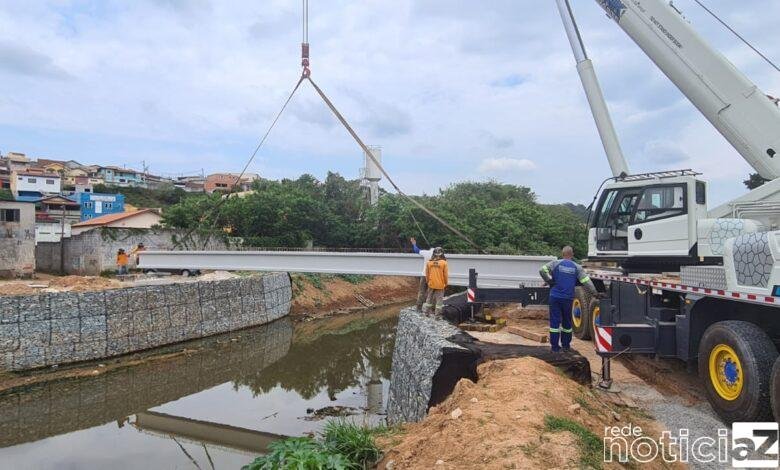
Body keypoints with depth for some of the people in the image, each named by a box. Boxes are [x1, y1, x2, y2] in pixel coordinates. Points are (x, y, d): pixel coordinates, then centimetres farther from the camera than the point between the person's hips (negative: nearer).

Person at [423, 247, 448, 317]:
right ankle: (437, 314, 7)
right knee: (439, 299, 5)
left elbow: (427, 274, 5)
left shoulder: (429, 263, -4)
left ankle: (426, 312, 24)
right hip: (440, 285, -3)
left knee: (429, 298, 16)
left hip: (431, 284, 3)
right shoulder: (444, 263, -12)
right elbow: (446, 275, -7)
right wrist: (446, 283, 8)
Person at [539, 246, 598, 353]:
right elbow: (586, 281, 0)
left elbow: (542, 270, -13)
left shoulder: (556, 263, -2)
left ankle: (555, 346, 4)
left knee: (555, 321, 3)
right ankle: (566, 345, 24)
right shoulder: (577, 267, 3)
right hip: (568, 298, 2)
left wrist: (549, 282, -1)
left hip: (555, 297, -2)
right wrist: (595, 293, 7)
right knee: (567, 322, 15)